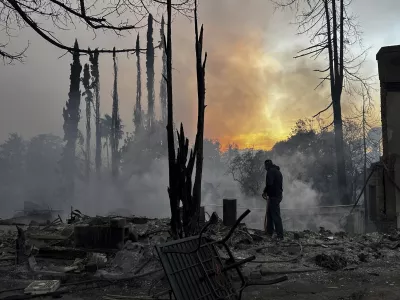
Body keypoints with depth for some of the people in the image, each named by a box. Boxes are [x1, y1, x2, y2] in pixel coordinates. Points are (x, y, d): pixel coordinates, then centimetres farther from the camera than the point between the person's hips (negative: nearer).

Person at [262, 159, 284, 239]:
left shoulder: (271, 171, -12)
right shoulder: (278, 171, 19)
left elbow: (269, 184, -24)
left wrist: (264, 192, -9)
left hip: (273, 196, -10)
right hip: (278, 195, 10)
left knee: (276, 216, -8)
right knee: (269, 214, 17)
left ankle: (280, 235, -8)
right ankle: (269, 232, 23)